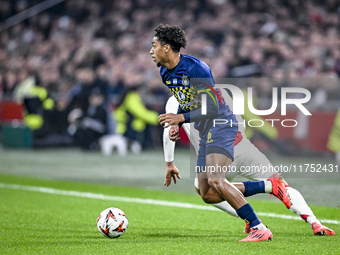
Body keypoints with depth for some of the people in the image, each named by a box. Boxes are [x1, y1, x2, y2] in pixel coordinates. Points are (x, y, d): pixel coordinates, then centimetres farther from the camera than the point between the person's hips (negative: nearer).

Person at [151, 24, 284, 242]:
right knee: (208, 195, 4)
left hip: (221, 125, -9)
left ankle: (260, 229, -24)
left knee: (216, 181, -28)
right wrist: (177, 125, 5)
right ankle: (271, 186, 15)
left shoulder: (196, 68, -20)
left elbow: (212, 108, -22)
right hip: (205, 133, 10)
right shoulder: (166, 73, 8)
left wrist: (181, 118, -28)